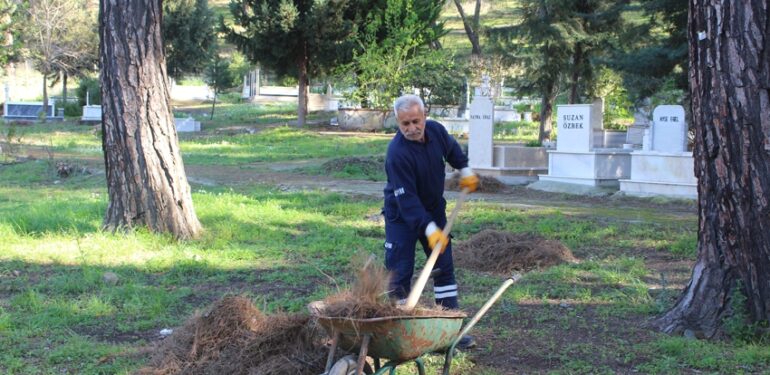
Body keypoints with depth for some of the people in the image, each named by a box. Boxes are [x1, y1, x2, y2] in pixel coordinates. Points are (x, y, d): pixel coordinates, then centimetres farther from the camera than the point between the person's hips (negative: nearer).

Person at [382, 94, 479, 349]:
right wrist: (429, 229, -38)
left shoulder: (436, 131, -11)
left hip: (433, 210, 6)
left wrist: (465, 170, 23)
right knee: (400, 271, -7)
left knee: (444, 267, 6)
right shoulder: (397, 153, -31)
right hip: (402, 216, -6)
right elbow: (406, 198, -33)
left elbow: (452, 150, 15)